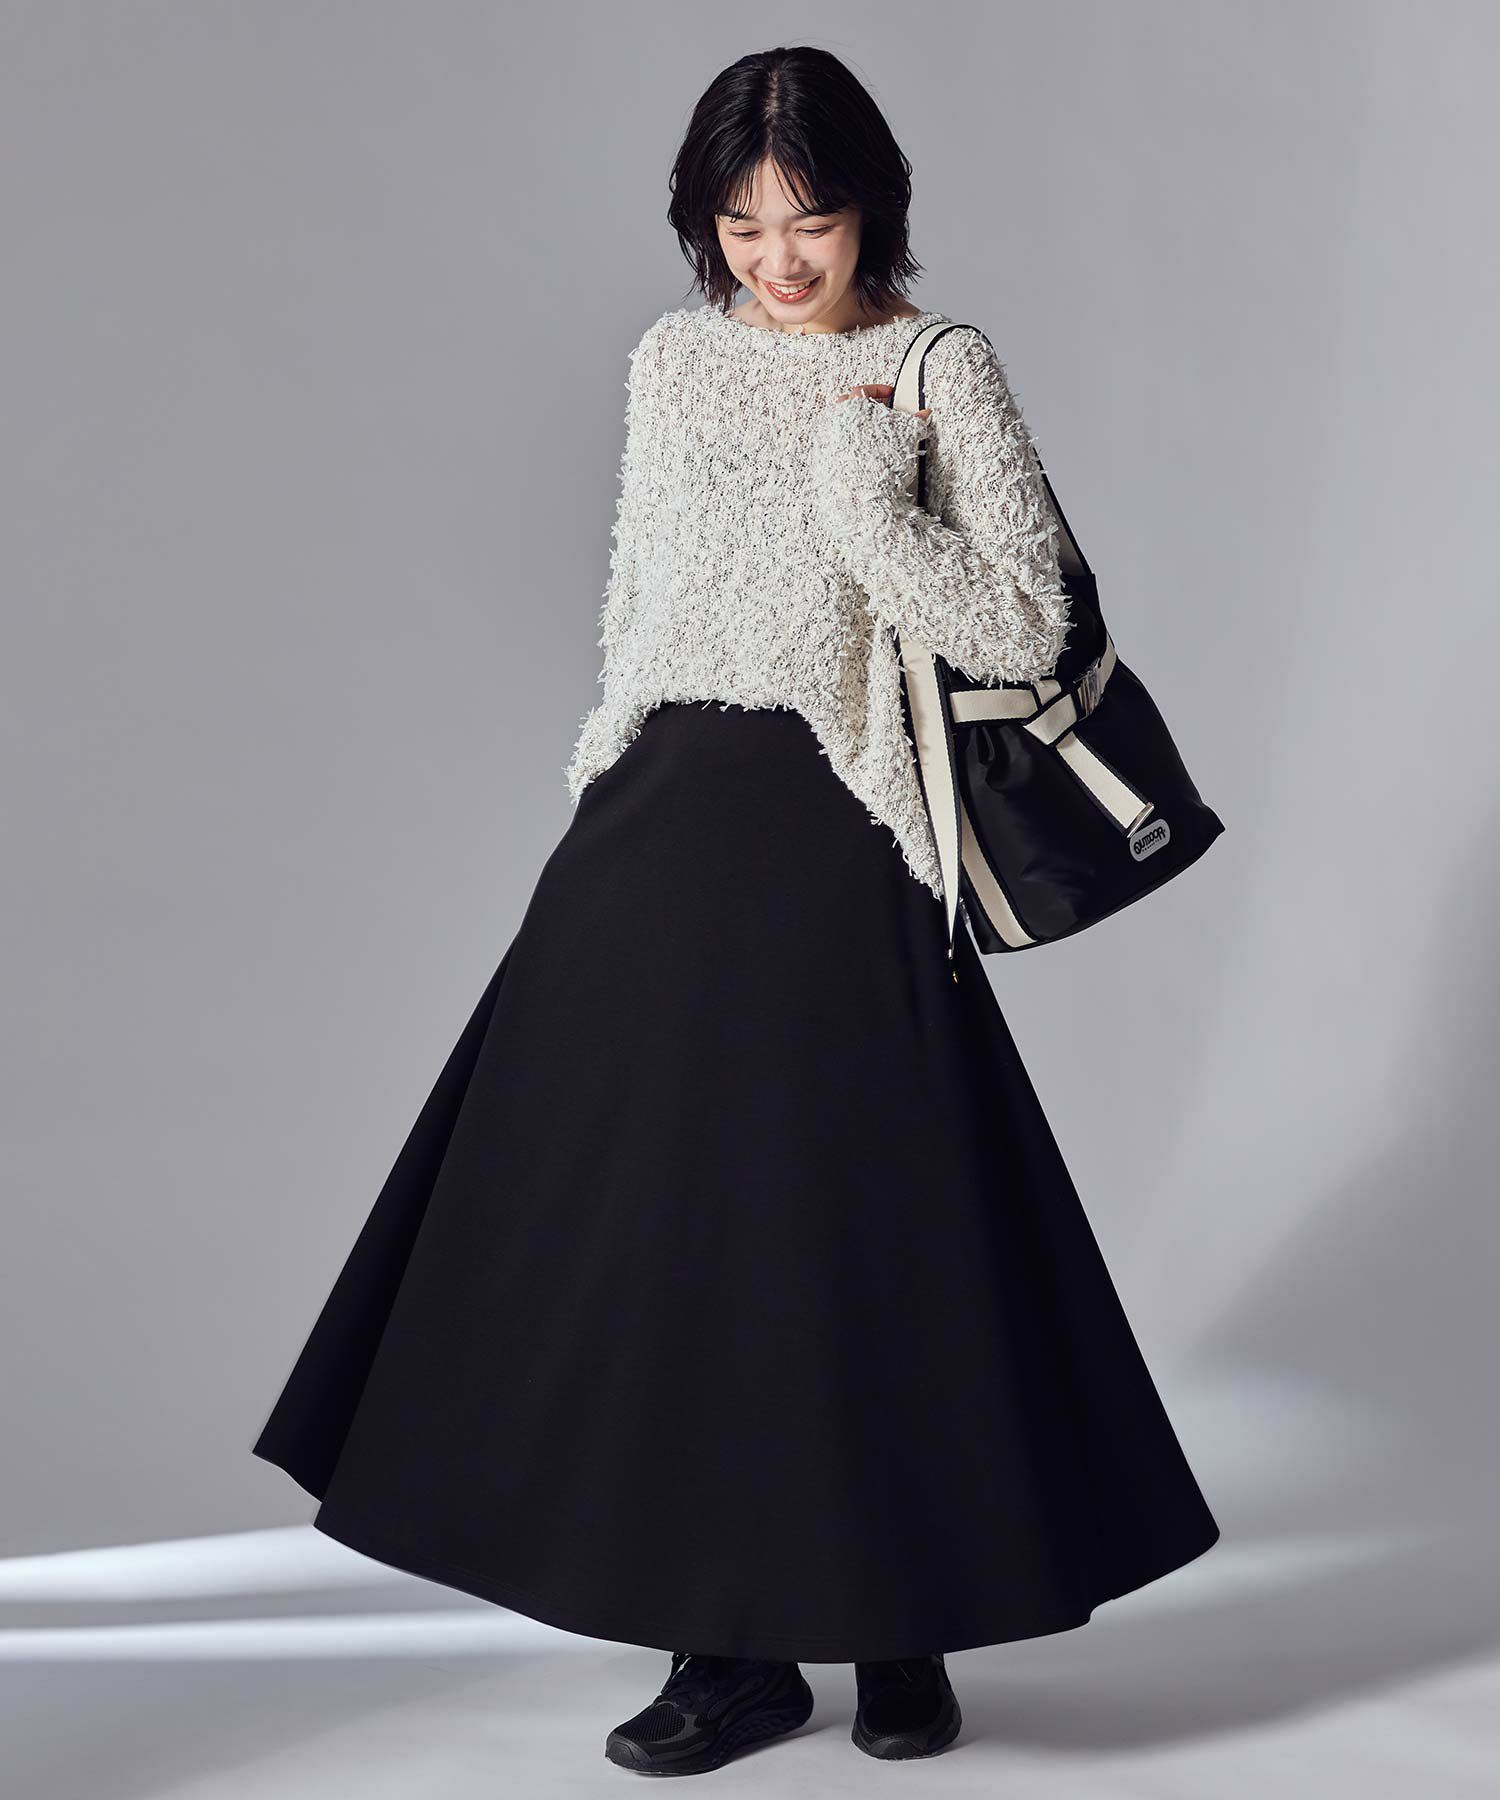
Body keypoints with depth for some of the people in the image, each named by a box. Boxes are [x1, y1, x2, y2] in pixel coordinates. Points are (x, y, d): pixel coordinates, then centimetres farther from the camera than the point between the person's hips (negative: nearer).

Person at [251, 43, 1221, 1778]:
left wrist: (864, 498, -15)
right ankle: (732, 1643, 16)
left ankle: (903, 1628, 18)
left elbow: (1025, 629, -10)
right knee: (662, 1224, 5)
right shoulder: (676, 359, 10)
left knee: (860, 1226, 0)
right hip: (662, 829, 5)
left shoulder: (942, 374, -3)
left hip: (835, 846, -4)